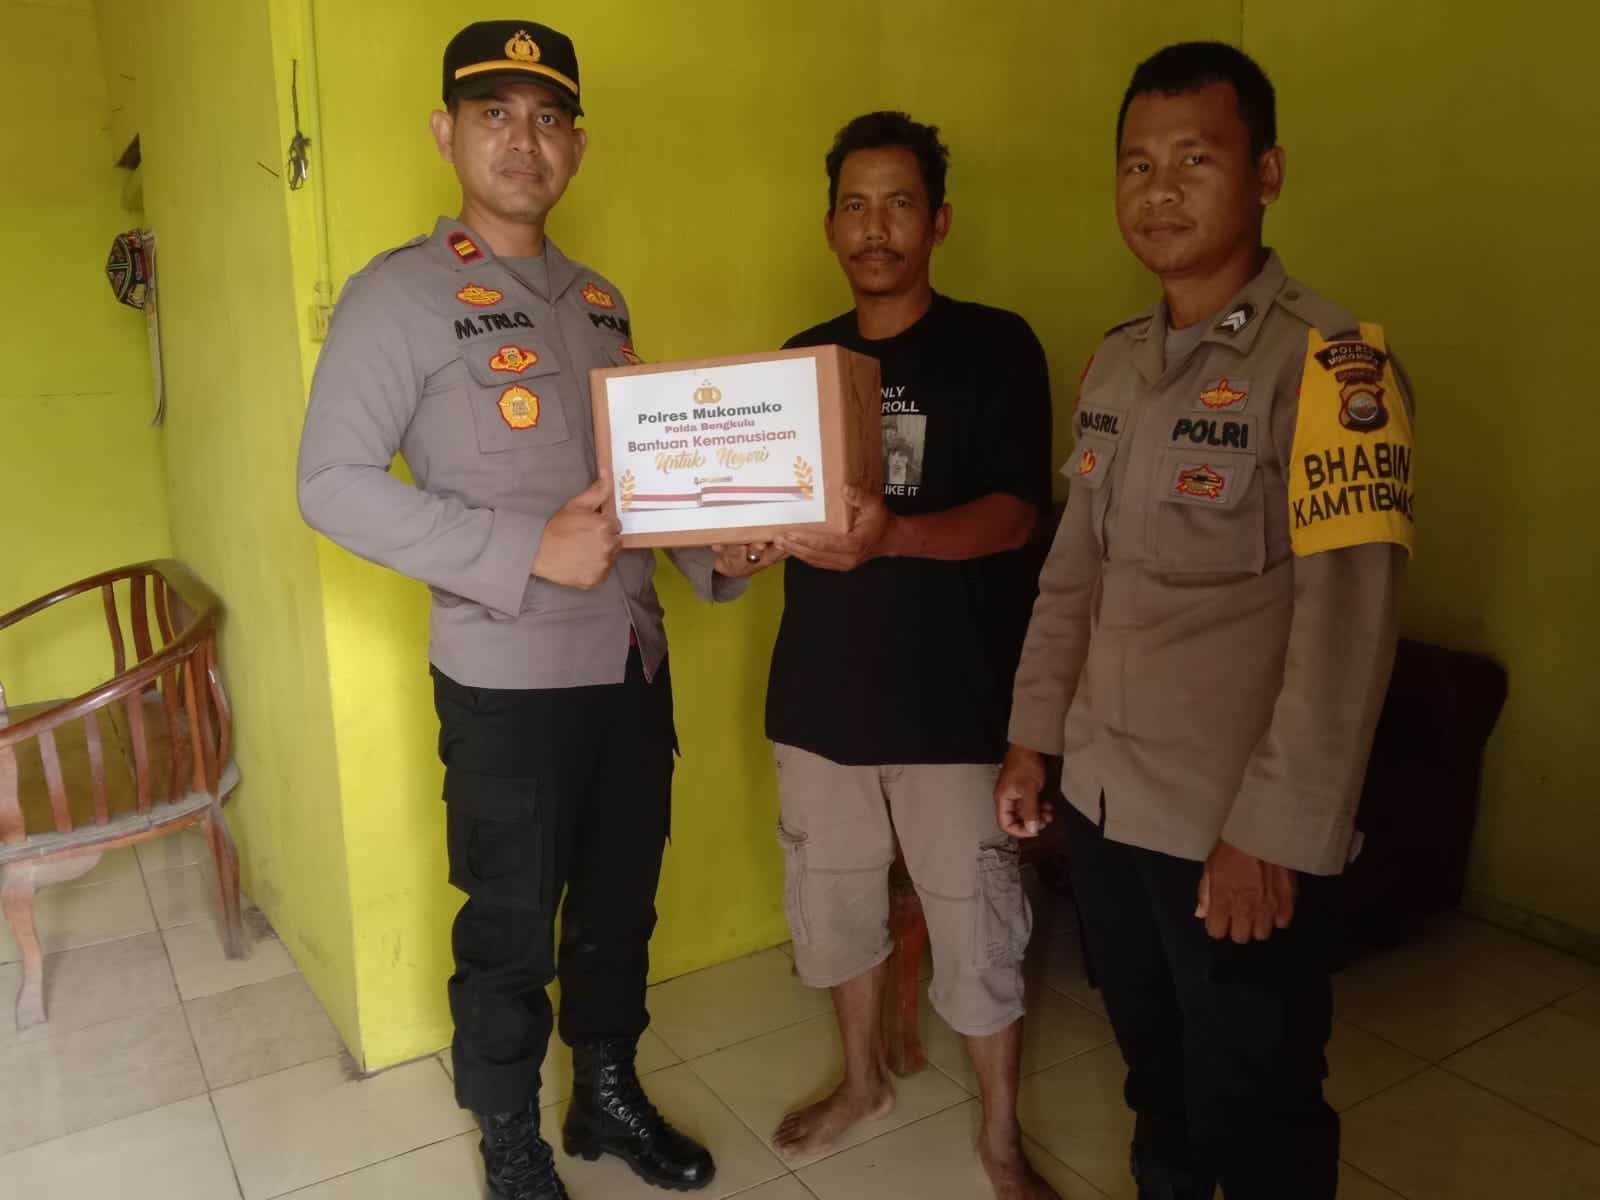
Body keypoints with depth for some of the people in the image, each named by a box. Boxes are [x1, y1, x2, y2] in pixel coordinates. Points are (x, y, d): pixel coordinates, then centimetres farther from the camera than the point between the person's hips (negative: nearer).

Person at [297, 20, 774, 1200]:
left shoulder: (600, 301, 12)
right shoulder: (402, 293, -8)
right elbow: (333, 482, -15)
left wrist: (713, 555, 1)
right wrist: (528, 553, -22)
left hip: (634, 661, 6)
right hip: (508, 680, -5)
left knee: (621, 904, 19)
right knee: (511, 933, 10)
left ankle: (608, 1093, 42)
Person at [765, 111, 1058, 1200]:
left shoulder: (996, 347, -5)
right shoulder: (803, 359, 9)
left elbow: (1014, 513, -15)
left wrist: (890, 536, -32)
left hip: (955, 694, -4)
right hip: (822, 687, 5)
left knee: (977, 921, 5)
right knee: (833, 894, 17)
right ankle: (864, 1079, 43)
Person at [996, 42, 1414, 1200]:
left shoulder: (1328, 362, -12)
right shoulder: (1115, 363, 8)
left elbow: (1348, 619, -18)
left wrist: (1276, 832, -20)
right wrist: (1034, 734, 11)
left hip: (1240, 830, -5)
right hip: (1107, 803, 6)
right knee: (1157, 1077, 22)